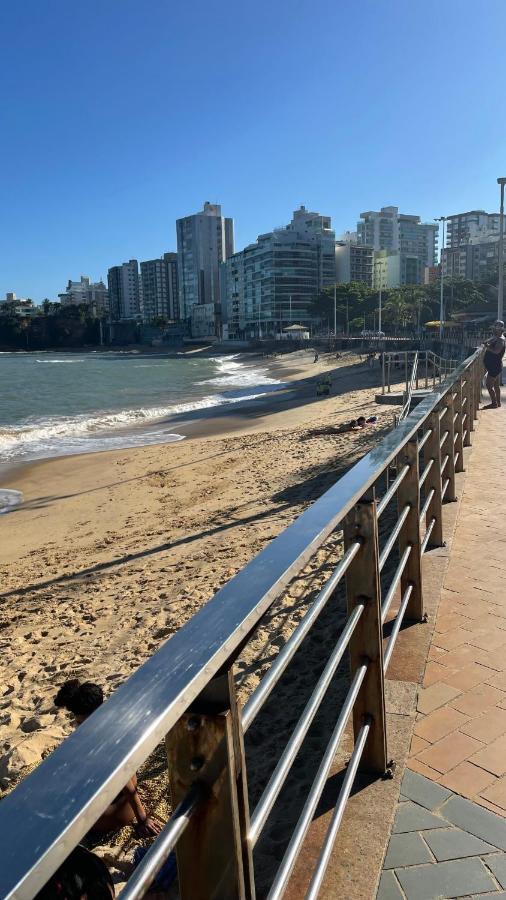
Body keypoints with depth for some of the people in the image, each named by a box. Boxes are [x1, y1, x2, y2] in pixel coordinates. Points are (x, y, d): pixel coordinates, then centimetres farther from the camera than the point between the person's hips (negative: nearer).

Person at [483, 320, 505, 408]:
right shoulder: (495, 338, 13)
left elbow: (496, 351, -33)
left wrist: (487, 346, -23)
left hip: (495, 366, -10)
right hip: (494, 366, 10)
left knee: (489, 385, -9)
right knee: (496, 385, 16)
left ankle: (494, 403, -2)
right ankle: (498, 402, 25)